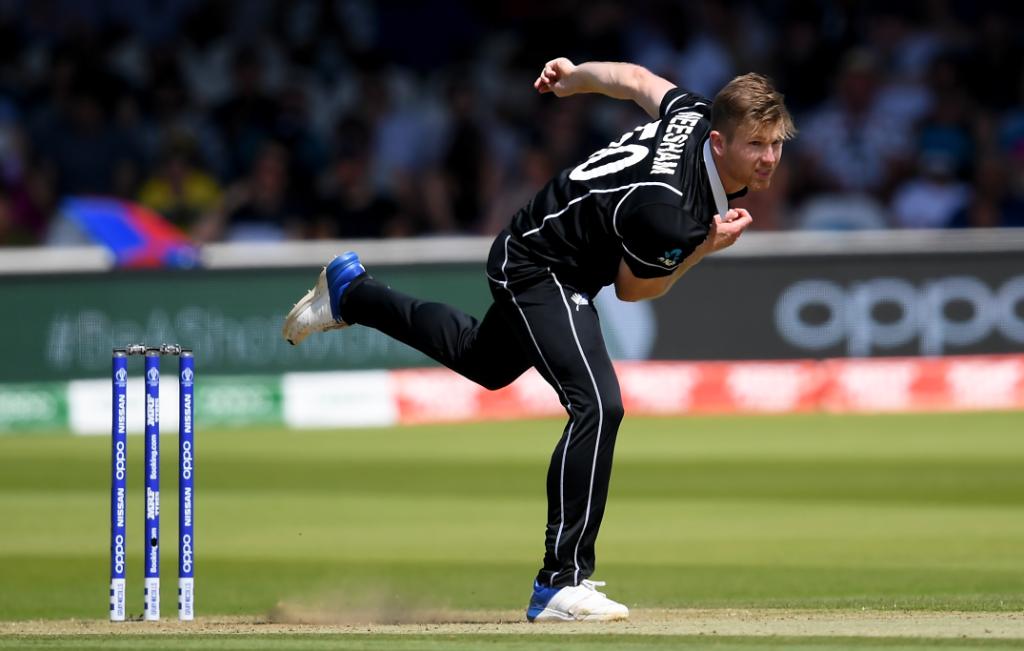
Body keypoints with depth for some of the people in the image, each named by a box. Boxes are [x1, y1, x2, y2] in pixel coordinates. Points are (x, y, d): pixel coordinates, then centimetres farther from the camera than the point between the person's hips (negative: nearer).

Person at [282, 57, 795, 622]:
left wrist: (577, 76, 22)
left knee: (484, 362, 33)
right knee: (597, 404, -26)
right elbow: (632, 288, -18)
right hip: (540, 272, -10)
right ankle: (562, 582, -25)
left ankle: (351, 294, 49)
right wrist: (704, 248, -18)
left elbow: (637, 80, 5)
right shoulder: (667, 212, -37)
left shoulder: (698, 113, -16)